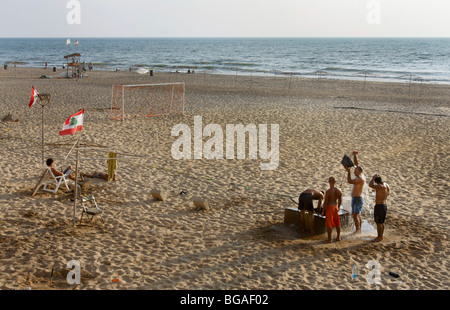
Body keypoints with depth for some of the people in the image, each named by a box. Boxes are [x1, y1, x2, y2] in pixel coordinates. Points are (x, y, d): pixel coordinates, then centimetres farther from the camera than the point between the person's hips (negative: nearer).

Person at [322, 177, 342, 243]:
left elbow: (325, 202, -18)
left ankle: (329, 239, 5)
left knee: (329, 224, 1)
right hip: (335, 207, 6)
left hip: (329, 208, -6)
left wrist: (323, 211, -8)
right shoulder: (338, 191, -4)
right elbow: (340, 200, 7)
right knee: (337, 222, 18)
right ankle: (338, 237, 28)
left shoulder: (328, 192, -21)